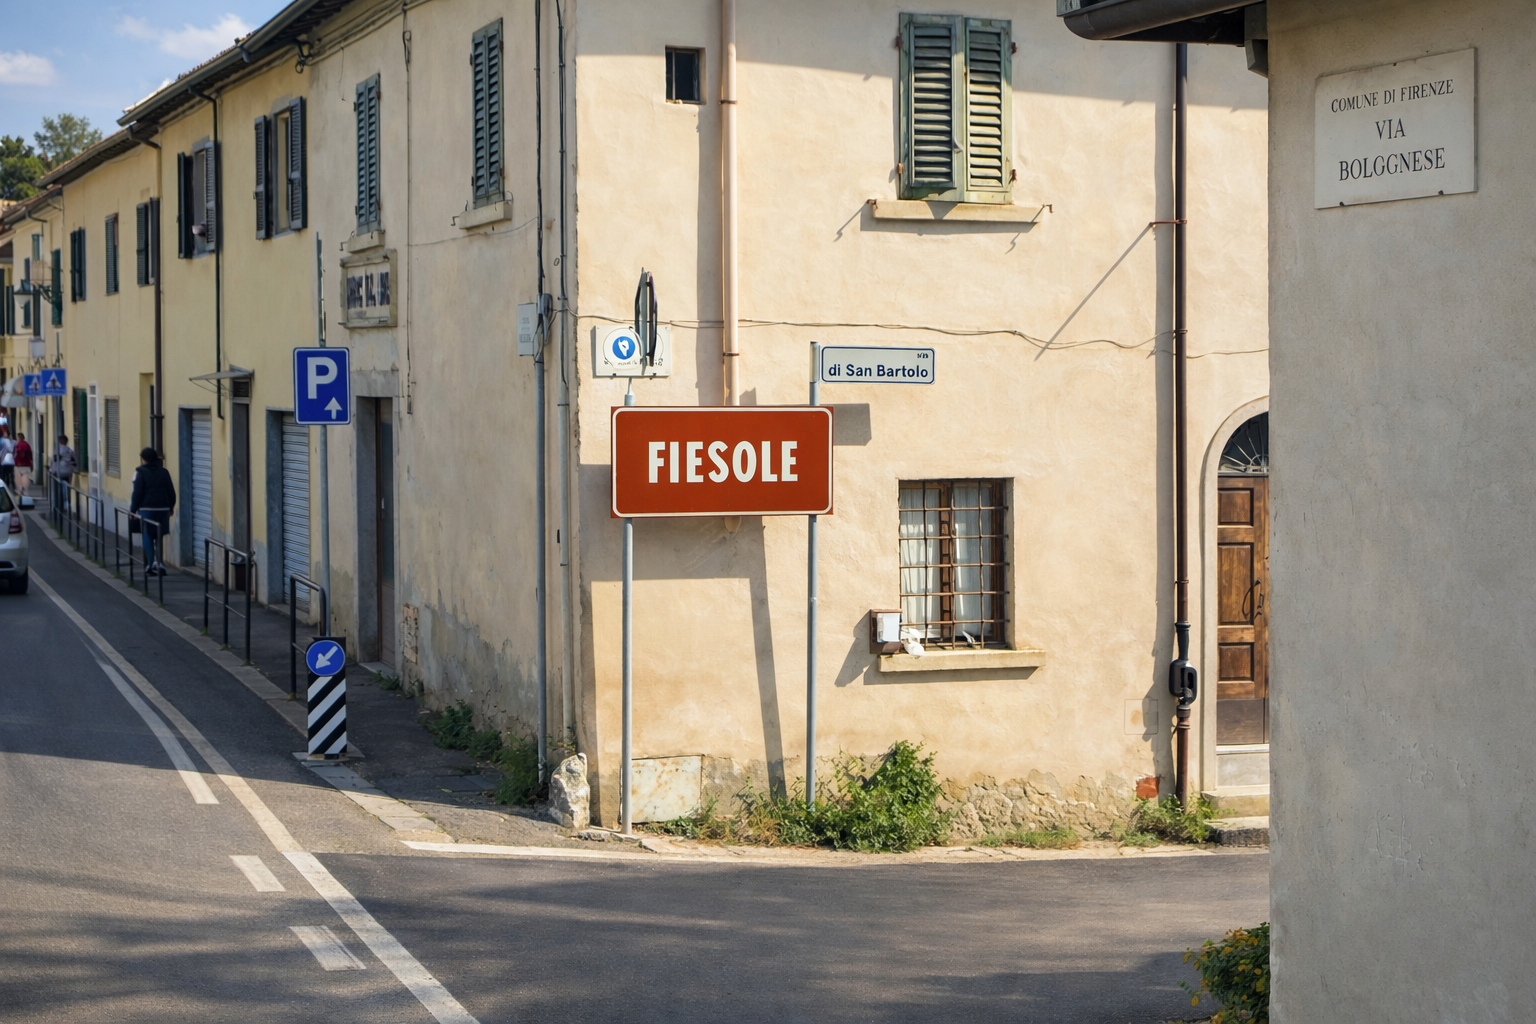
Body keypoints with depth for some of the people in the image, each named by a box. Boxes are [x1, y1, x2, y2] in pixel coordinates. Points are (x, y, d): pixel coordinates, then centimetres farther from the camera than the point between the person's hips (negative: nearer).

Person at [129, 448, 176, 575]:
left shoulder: (140, 473, -4)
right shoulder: (164, 472, 8)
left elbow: (137, 493, -8)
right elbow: (172, 493, 9)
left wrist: (132, 509, 1)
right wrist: (170, 507, 20)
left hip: (147, 509, -4)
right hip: (163, 510, 4)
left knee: (148, 538, 3)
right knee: (158, 537, 12)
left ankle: (151, 566, 0)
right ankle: (158, 562, 1)